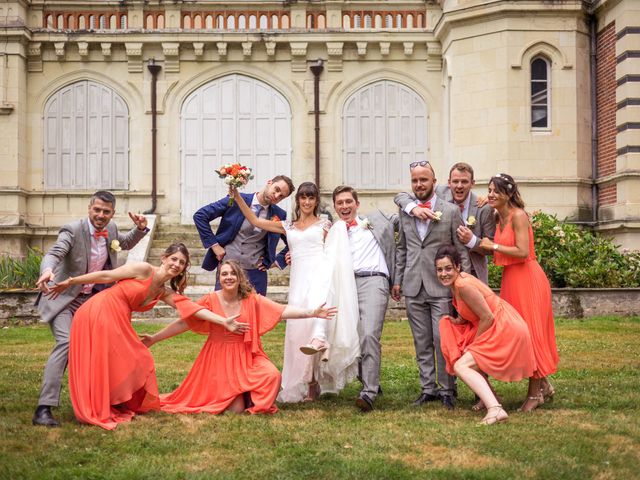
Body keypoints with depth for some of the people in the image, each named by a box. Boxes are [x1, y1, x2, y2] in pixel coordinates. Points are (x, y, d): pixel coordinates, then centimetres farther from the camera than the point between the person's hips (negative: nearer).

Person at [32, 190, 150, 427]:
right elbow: (54, 253, -35)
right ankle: (44, 409, -26)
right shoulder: (73, 230, -21)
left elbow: (126, 243, 20)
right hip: (63, 298, -7)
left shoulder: (111, 229, -1)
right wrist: (48, 271, -58)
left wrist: (140, 229, -2)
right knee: (66, 343, -24)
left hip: (90, 298, 7)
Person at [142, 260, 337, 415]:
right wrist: (154, 338, -4)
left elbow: (282, 311, -9)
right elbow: (184, 323, -3)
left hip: (246, 357, 2)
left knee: (273, 375, -27)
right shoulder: (211, 300, -7)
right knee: (235, 409, -11)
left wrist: (312, 313, -20)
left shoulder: (251, 300, -3)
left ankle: (253, 399, 4)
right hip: (219, 358, -2)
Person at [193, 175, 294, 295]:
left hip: (256, 272, 2)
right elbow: (200, 216, -4)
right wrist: (213, 244, -7)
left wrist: (278, 261, 3)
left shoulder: (279, 215, 3)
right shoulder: (236, 200, -4)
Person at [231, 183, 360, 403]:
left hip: (320, 274, -3)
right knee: (298, 329, -6)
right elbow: (256, 221, 19)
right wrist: (237, 196, 13)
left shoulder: (325, 225, 17)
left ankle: (319, 340, -64)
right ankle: (310, 385, 1)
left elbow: (334, 253, 15)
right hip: (299, 279, 3)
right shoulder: (288, 226, 23)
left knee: (316, 300, -40)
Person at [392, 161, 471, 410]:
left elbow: (462, 250, 0)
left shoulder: (451, 211, -1)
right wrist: (398, 279, 14)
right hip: (413, 288, 4)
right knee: (422, 342, 9)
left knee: (442, 340, -6)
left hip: (442, 287, -4)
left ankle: (447, 390, 6)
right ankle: (428, 388, 17)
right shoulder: (405, 212, 11)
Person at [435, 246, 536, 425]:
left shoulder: (463, 285, -21)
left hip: (504, 330, -10)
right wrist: (459, 320, -4)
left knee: (461, 366, -15)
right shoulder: (455, 282, 7)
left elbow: (487, 318, -20)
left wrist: (472, 343, -9)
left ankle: (495, 409, -31)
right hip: (495, 328, 10)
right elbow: (473, 314, 16)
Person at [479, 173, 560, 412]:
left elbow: (522, 252, -22)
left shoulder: (518, 216, -15)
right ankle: (543, 385, 24)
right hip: (511, 280, 9)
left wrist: (493, 246, -14)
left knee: (529, 332, -2)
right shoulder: (498, 218, 10)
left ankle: (535, 393, 7)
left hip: (527, 278, -9)